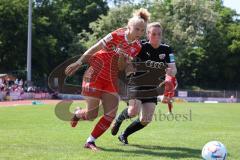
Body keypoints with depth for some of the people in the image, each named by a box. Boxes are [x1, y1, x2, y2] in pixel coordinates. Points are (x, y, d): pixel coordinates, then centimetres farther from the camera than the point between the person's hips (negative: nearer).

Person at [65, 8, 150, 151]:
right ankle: (77, 113, 33)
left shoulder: (137, 47, 0)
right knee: (92, 115, -3)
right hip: (95, 74, -5)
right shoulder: (117, 35, -17)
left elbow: (120, 67, 3)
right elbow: (95, 48, -9)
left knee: (111, 114, -5)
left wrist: (122, 58, -18)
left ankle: (90, 142, 9)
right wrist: (79, 62, -11)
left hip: (111, 80, 5)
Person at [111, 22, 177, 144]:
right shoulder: (142, 47, -11)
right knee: (133, 111, -26)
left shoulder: (166, 50, -3)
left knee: (146, 120, -3)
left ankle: (124, 135, 22)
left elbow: (173, 69, -8)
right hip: (137, 83, -4)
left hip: (153, 87, 4)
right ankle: (119, 119, 10)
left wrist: (170, 71, -30)